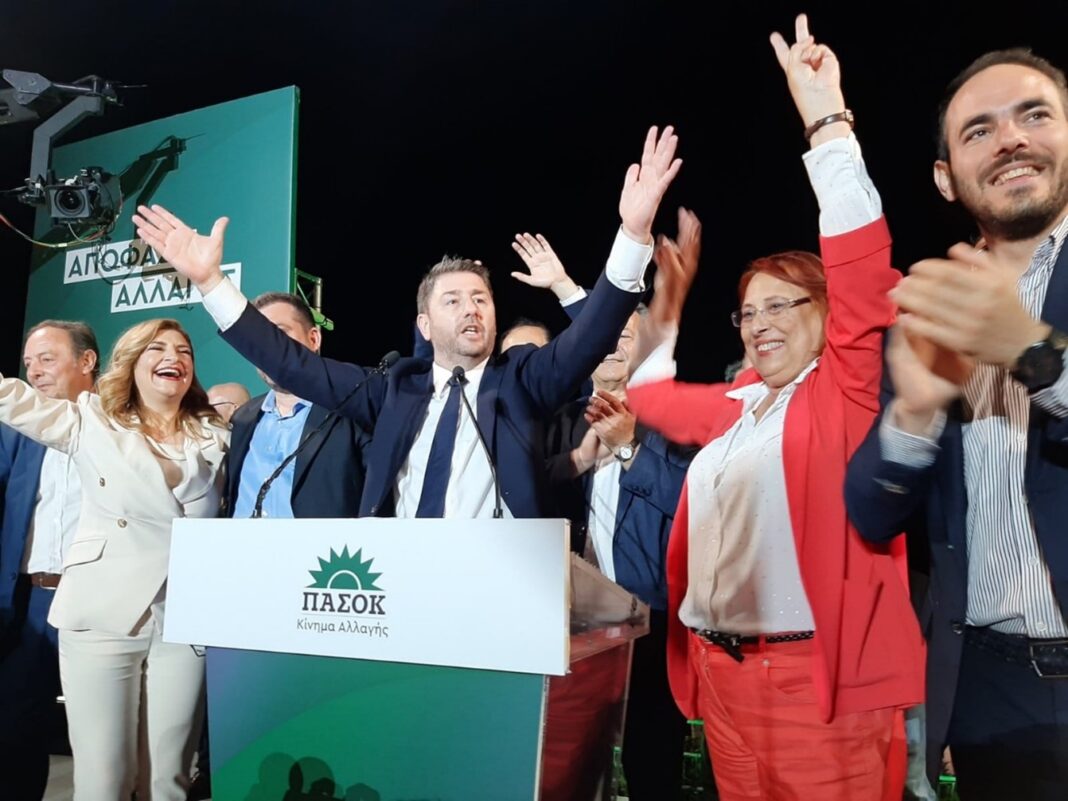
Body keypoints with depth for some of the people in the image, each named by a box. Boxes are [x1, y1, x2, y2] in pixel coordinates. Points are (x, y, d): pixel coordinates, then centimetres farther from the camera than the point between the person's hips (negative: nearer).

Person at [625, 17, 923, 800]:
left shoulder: (844, 390, -1)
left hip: (818, 677, -6)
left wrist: (829, 126, -13)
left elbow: (862, 271, -13)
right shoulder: (734, 405, 15)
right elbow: (648, 392, 29)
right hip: (720, 671, 7)